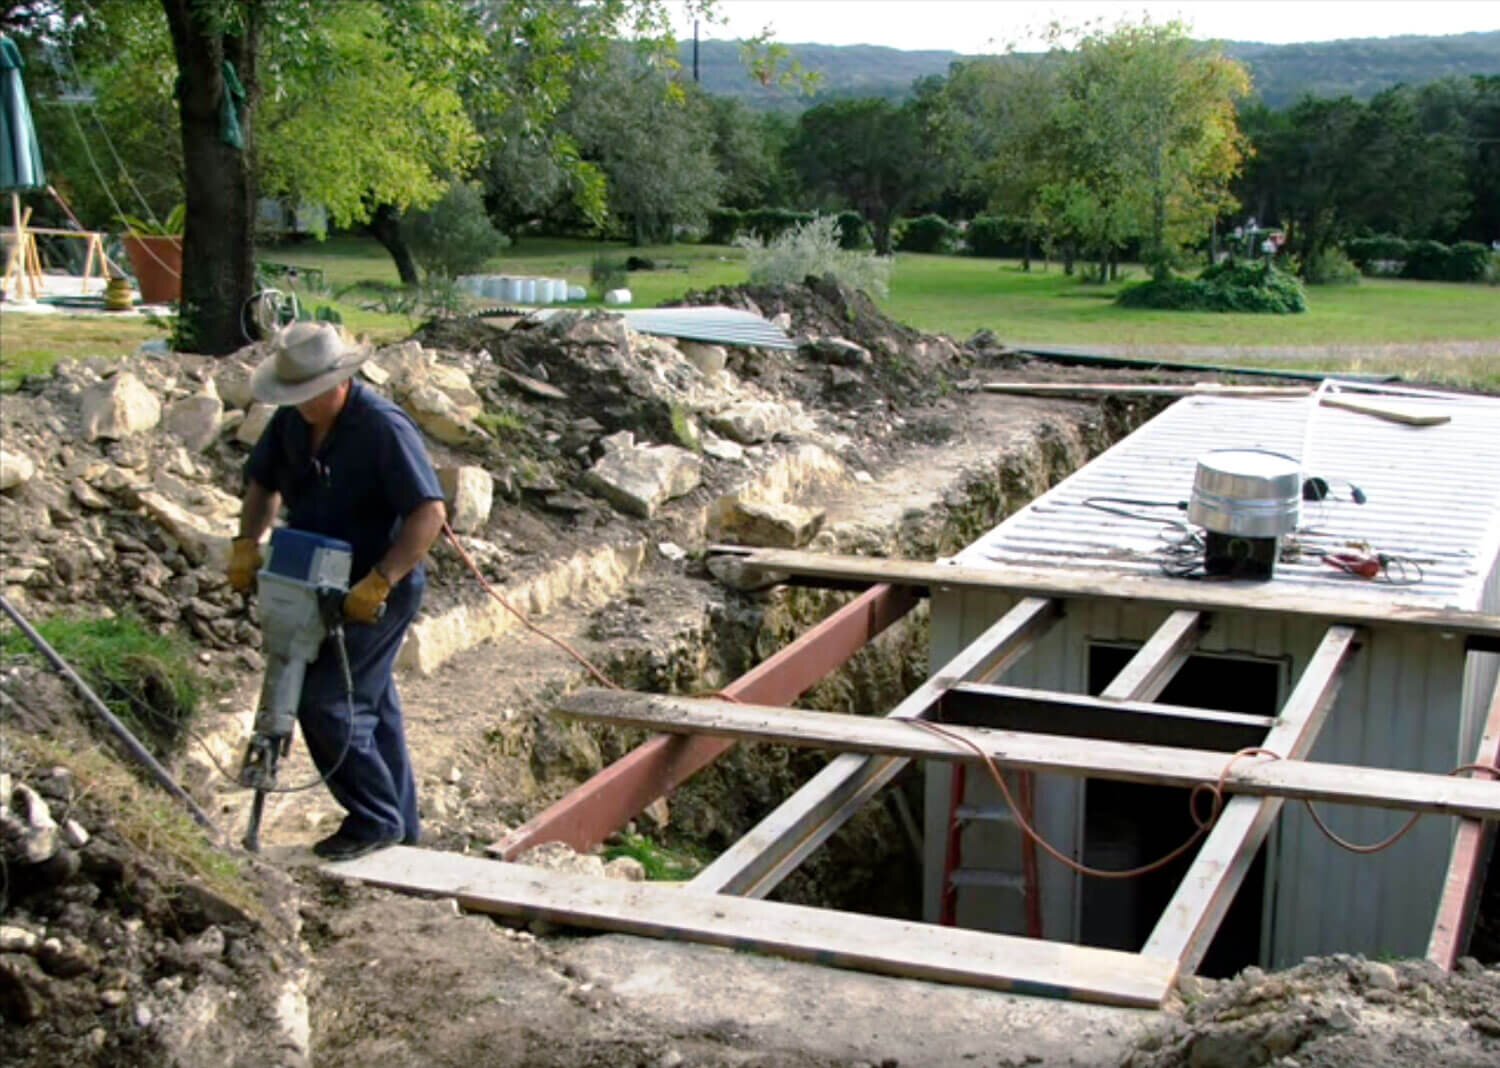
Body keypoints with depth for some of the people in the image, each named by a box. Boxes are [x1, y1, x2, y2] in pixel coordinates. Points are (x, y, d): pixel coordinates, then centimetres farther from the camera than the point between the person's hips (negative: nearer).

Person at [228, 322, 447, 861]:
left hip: (377, 594, -8)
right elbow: (263, 484, 15)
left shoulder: (384, 428, -23)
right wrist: (247, 542, -1)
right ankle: (400, 823, 28)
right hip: (324, 588, 8)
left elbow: (429, 514, -27)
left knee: (327, 702, -11)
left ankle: (375, 820, 4)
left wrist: (379, 582, -32)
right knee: (371, 703, 16)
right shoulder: (292, 421, 0)